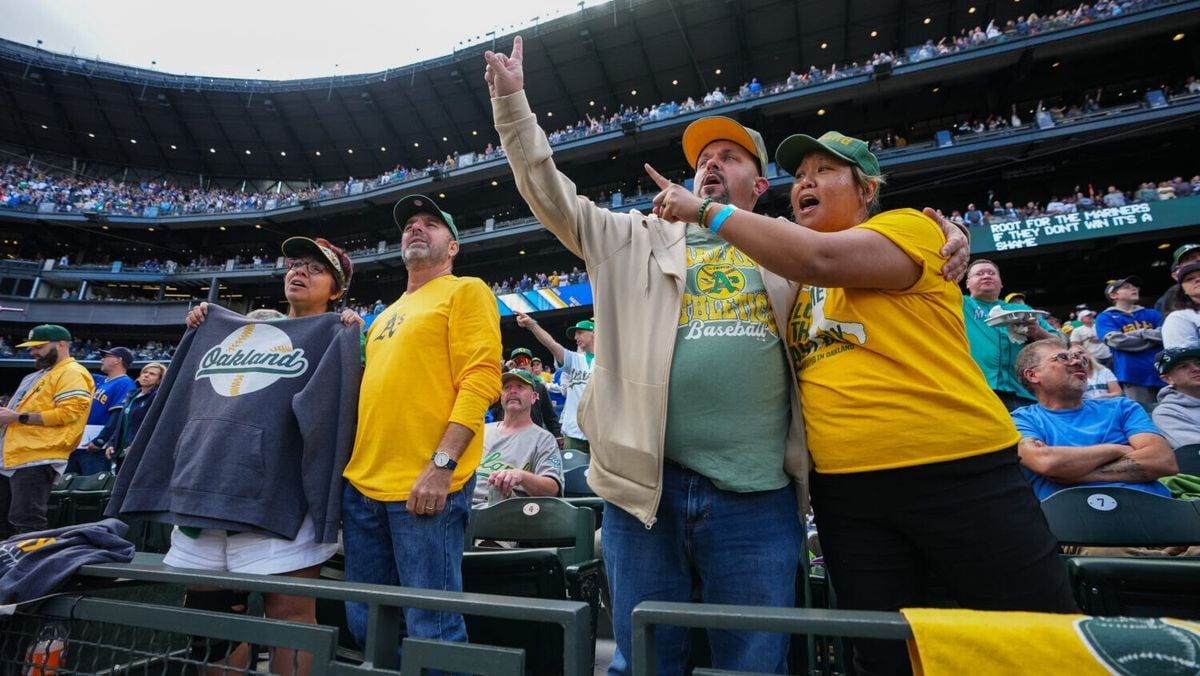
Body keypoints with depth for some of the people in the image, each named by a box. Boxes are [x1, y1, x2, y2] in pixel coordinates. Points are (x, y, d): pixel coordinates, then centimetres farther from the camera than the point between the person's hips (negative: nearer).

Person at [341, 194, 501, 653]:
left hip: (426, 483, -8)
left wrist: (442, 463, -20)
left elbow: (481, 380, -12)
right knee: (365, 624, 17)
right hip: (362, 482, 8)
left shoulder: (465, 291, 0)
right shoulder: (388, 313, 23)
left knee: (431, 628, 0)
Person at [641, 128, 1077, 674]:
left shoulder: (910, 227, -4)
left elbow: (819, 259, -22)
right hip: (845, 488, 5)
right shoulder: (793, 277, 15)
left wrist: (707, 211, -15)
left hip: (958, 470, -5)